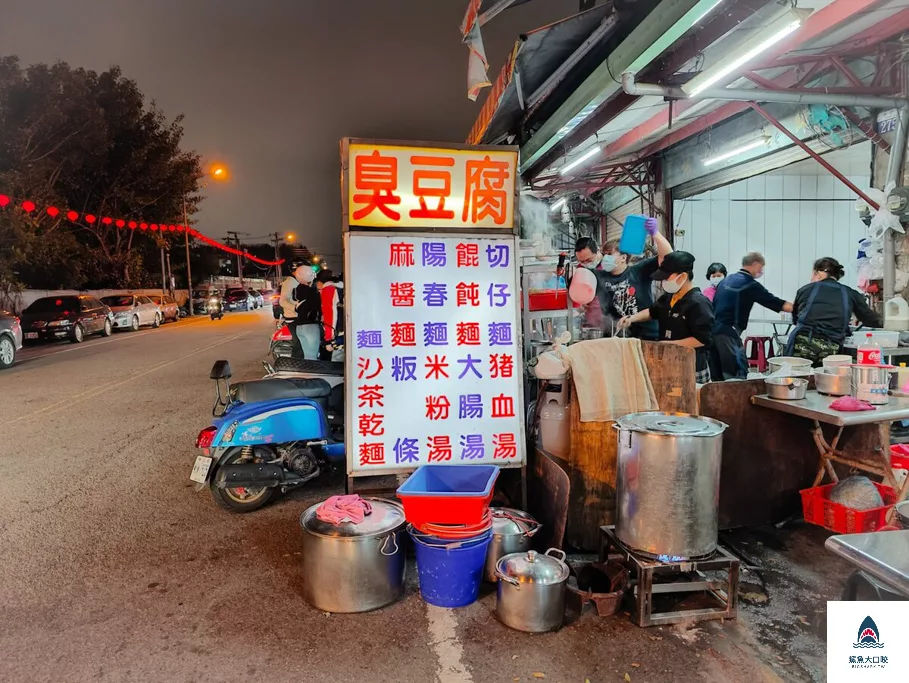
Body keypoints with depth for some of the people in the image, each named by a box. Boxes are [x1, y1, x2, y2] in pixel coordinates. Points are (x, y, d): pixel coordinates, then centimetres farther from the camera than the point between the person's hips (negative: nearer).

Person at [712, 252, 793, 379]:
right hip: (729, 333, -8)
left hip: (714, 329, 8)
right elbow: (782, 305, -5)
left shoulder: (726, 280, 16)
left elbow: (713, 306, 18)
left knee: (718, 376, 12)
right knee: (738, 375, -7)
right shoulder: (750, 285, -6)